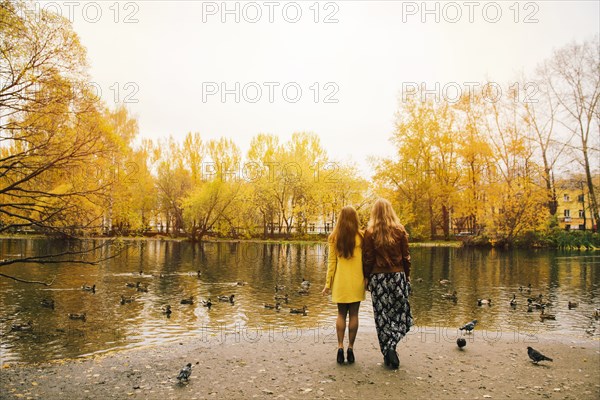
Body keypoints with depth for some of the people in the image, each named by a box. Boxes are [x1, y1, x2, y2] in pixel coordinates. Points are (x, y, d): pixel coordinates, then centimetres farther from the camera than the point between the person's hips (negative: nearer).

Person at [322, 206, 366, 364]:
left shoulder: (334, 237, -2)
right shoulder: (361, 237, -5)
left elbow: (331, 262, -1)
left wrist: (328, 283, 5)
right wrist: (367, 279, 6)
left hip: (340, 281, 1)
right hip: (357, 281, -1)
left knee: (341, 314, 11)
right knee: (353, 314, 7)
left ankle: (340, 347, 6)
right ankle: (350, 348, 11)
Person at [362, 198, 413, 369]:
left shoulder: (370, 232, -5)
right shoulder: (400, 230, -1)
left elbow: (367, 259, -4)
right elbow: (406, 257, 2)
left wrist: (367, 278, 6)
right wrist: (407, 276, 13)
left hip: (378, 277, 0)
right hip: (398, 276, 1)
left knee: (382, 316, 8)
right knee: (400, 313, 12)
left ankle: (387, 354, 13)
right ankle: (391, 345, -6)